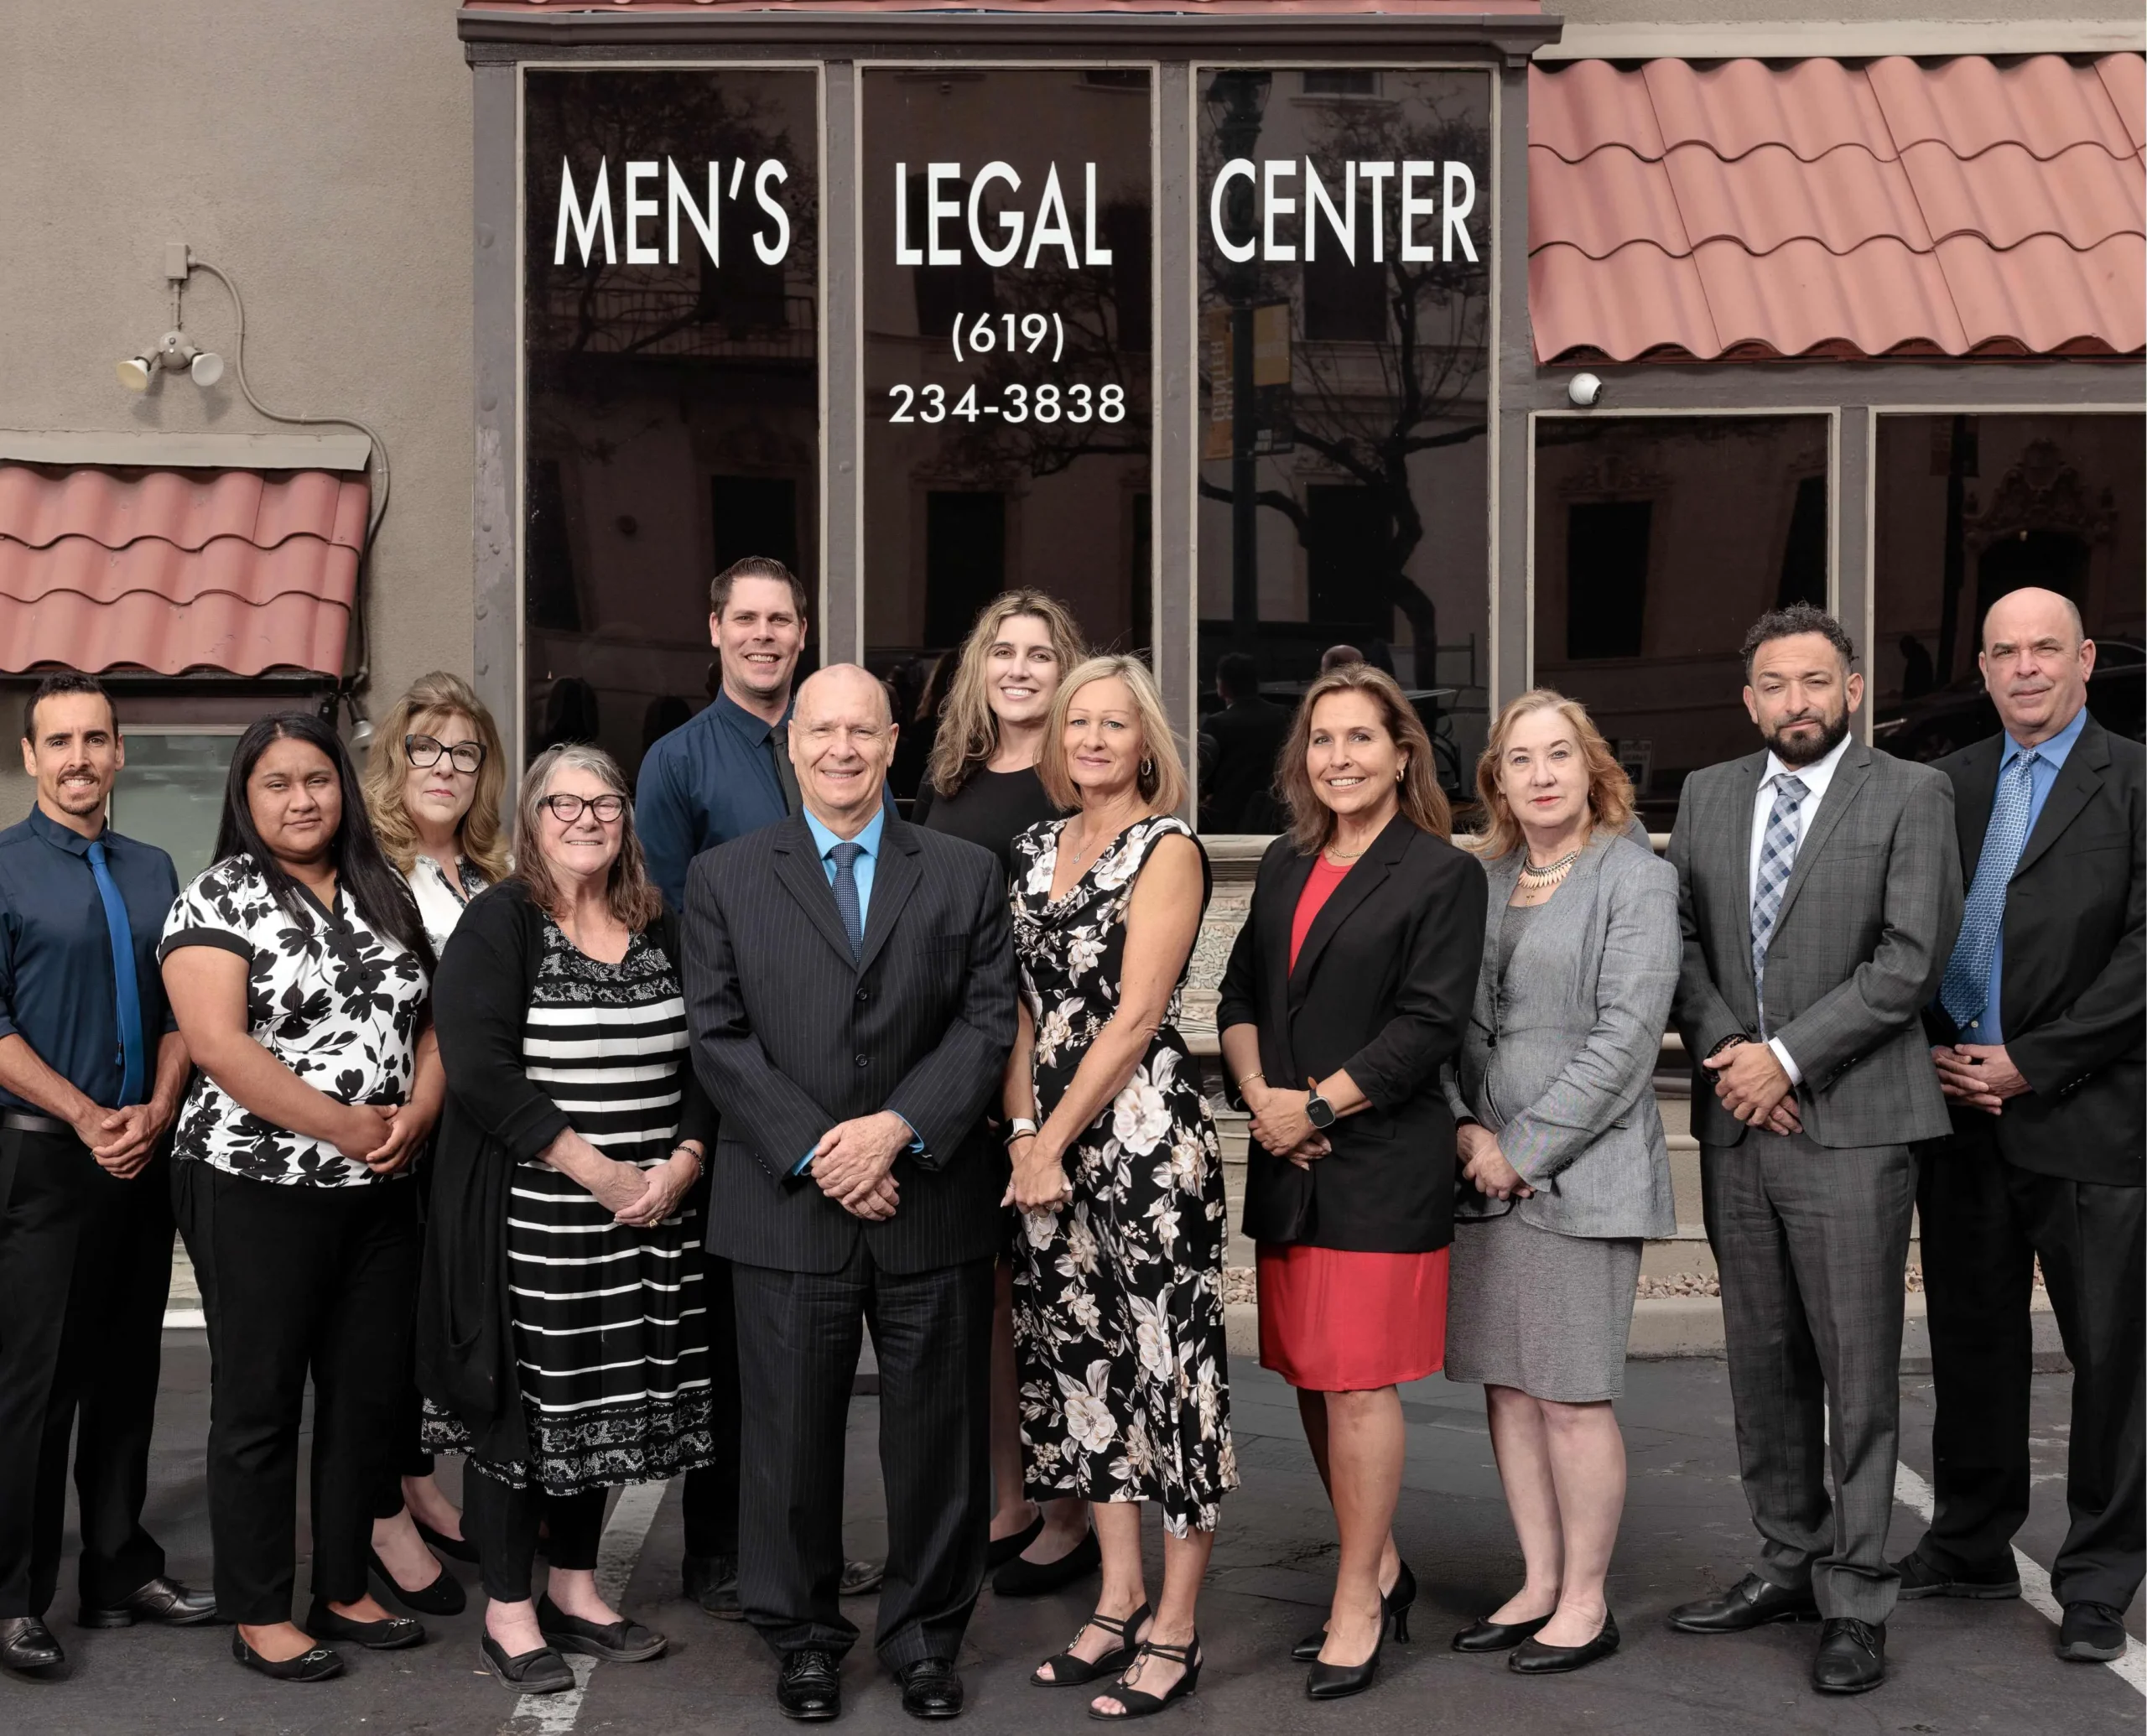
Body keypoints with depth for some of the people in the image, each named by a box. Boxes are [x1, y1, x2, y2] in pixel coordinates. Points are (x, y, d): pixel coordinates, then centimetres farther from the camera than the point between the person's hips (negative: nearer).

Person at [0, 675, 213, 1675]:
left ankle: (121, 1572, 21)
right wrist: (90, 1118, -14)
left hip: (142, 1158, 5)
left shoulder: (153, 872, 11)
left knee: (128, 1373, 11)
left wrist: (156, 1110, -5)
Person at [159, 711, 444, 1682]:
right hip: (260, 1194, -5)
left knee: (370, 1393, 12)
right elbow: (217, 1043, -18)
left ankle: (345, 1592, 26)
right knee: (260, 1403, 5)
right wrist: (345, 1126, -20)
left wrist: (417, 1115, -10)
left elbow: (427, 1019, 11)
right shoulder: (219, 897, -7)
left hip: (381, 1195, 6)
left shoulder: (384, 894, 10)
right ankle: (259, 1616, 16)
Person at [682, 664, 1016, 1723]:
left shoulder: (965, 876, 8)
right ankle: (803, 1637, 23)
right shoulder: (725, 880, 6)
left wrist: (897, 1128, -13)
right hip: (788, 1209, 0)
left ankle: (926, 1636, 24)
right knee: (792, 1434, 7)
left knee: (937, 1434, 8)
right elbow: (719, 1038, -1)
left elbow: (989, 1023, 0)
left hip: (933, 1206, 1)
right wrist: (814, 1153, -11)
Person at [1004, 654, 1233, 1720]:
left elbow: (1135, 1016, -12)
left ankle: (1174, 1631, 6)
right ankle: (1119, 1601, 23)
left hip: (1146, 1135, -7)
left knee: (1168, 1358, -3)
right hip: (1048, 1142, 7)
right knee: (1078, 1353, 11)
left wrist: (1054, 1139, -11)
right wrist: (1024, 1132, 0)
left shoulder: (1168, 850, -6)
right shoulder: (1036, 850, 14)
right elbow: (1024, 1002, 12)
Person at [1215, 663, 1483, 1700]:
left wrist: (1317, 1106, -13)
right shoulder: (1287, 864, 14)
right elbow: (1240, 993, 14)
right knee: (1310, 1376, 11)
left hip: (1381, 1159, -6)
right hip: (1285, 1159, 6)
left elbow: (1429, 1023, -11)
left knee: (1358, 1381, -3)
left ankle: (1358, 1604, 11)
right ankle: (1381, 1570, 28)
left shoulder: (1440, 874, -5)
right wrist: (1259, 1094, -3)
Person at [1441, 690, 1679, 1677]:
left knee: (1571, 1396, -1)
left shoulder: (1637, 880, -3)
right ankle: (1538, 1584, 22)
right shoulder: (1478, 883, 13)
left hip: (1582, 1173, -5)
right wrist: (1469, 1131, -5)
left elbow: (1625, 1037, -11)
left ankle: (1585, 1602, 12)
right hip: (1485, 1174, 5)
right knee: (1507, 1385, 10)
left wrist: (1525, 1148, -12)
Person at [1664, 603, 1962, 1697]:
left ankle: (1855, 1600, 7)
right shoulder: (1707, 795, 13)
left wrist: (1787, 1056, -13)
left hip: (1850, 1124, -5)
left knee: (1857, 1371, -1)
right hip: (1736, 1123, 5)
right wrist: (1723, 1050, -5)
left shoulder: (1911, 796, -2)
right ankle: (1790, 1561, 25)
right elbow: (1682, 939, 11)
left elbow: (1910, 958, -10)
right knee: (1762, 1360, 12)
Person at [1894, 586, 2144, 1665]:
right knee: (1971, 1342, 14)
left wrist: (2029, 1065, -13)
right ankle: (1971, 1548, 29)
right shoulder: (1944, 787, 11)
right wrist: (1934, 1055, -2)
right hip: (1961, 1115, 5)